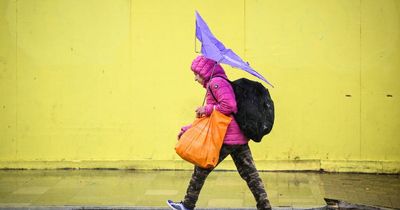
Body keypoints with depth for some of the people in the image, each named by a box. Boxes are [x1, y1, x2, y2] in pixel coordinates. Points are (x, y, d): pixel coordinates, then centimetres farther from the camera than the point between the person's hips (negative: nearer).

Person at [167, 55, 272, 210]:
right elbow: (208, 119, 28)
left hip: (226, 139, -9)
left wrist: (207, 109, -13)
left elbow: (229, 106, -24)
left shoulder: (216, 82, -9)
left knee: (201, 170, 5)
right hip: (240, 138, 9)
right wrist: (187, 129, 25)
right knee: (250, 174, 6)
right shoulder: (218, 83, 23)